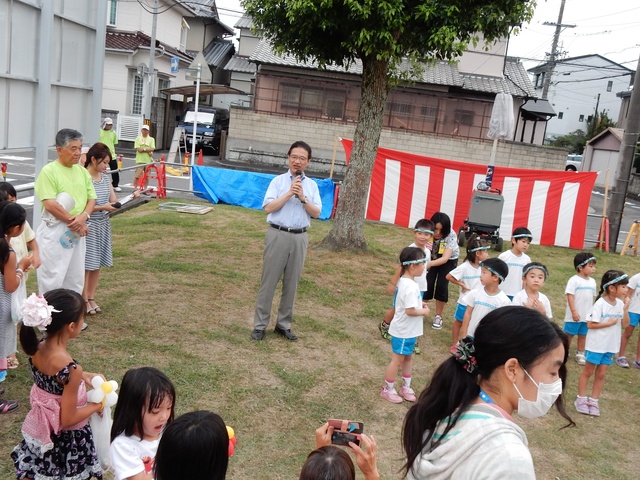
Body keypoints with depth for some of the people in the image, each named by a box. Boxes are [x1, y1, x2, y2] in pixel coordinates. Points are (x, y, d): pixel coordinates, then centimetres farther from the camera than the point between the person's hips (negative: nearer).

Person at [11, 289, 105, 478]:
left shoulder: (37, 348, -13)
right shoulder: (71, 368, -35)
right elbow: (68, 419, -25)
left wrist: (83, 376, 3)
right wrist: (97, 405, -10)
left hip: (42, 429, 6)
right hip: (66, 439, -6)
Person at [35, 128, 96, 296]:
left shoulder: (82, 171, 10)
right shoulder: (49, 171, -9)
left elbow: (91, 199, 9)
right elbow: (50, 205, -17)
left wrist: (83, 217, -10)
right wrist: (73, 221, -13)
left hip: (77, 232, 6)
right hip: (55, 230, -6)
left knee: (76, 279, 13)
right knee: (52, 279, -3)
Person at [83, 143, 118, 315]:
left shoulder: (106, 177, 6)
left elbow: (113, 200, 9)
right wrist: (104, 207, -23)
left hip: (103, 225, 7)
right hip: (88, 226, -7)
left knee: (97, 264, 12)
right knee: (86, 264, 1)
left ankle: (91, 298, 24)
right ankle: (84, 301, 12)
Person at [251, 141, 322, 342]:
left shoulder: (312, 185, 8)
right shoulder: (278, 181, 0)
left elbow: (316, 213, 1)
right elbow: (268, 207, -10)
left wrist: (302, 198, -12)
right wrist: (289, 193, -15)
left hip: (299, 238, 3)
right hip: (278, 235, -3)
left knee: (291, 283, 9)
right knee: (269, 281, 1)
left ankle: (283, 324, 21)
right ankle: (260, 325, 9)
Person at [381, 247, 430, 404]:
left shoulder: (405, 281, 3)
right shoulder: (410, 286, -28)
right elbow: (410, 310, -30)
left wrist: (420, 304, 2)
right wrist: (424, 311, -14)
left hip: (409, 330, 10)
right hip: (403, 331, -10)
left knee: (408, 358, 22)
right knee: (397, 361, 6)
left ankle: (406, 387, 37)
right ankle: (387, 390, 22)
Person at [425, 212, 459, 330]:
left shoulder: (451, 236, -35)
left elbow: (445, 258, -41)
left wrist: (429, 264, -57)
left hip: (449, 260, -2)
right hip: (432, 258, 2)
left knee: (442, 285, -12)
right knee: (427, 283, -10)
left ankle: (438, 316, 7)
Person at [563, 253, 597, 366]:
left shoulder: (592, 281, 6)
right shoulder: (574, 280, -14)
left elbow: (592, 297, 13)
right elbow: (570, 296, -16)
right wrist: (574, 311, -20)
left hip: (587, 315, 6)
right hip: (574, 315, -5)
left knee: (583, 335, 13)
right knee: (569, 334, 6)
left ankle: (580, 354, 25)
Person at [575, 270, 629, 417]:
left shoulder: (620, 304, -1)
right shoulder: (600, 304, -19)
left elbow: (625, 325, -1)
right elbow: (590, 324, -19)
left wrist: (625, 309, -13)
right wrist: (609, 323, -19)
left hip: (611, 346, 6)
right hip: (596, 345, -6)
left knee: (601, 374, 12)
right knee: (587, 372, 8)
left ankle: (593, 401, 21)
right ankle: (581, 399, 20)